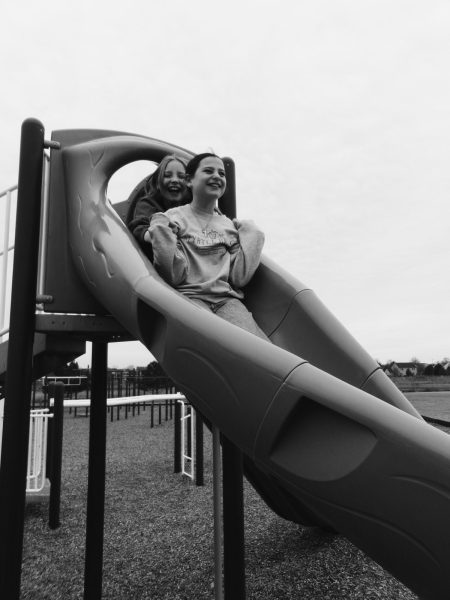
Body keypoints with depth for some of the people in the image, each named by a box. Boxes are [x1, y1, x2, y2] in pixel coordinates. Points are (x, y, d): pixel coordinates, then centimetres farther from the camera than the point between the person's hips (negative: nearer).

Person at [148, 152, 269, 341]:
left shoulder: (229, 225, 18)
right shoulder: (173, 218, 6)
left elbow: (239, 279, 7)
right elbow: (173, 277, -4)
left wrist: (250, 237, 8)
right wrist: (162, 231, -9)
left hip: (227, 299, 3)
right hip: (188, 295, -3)